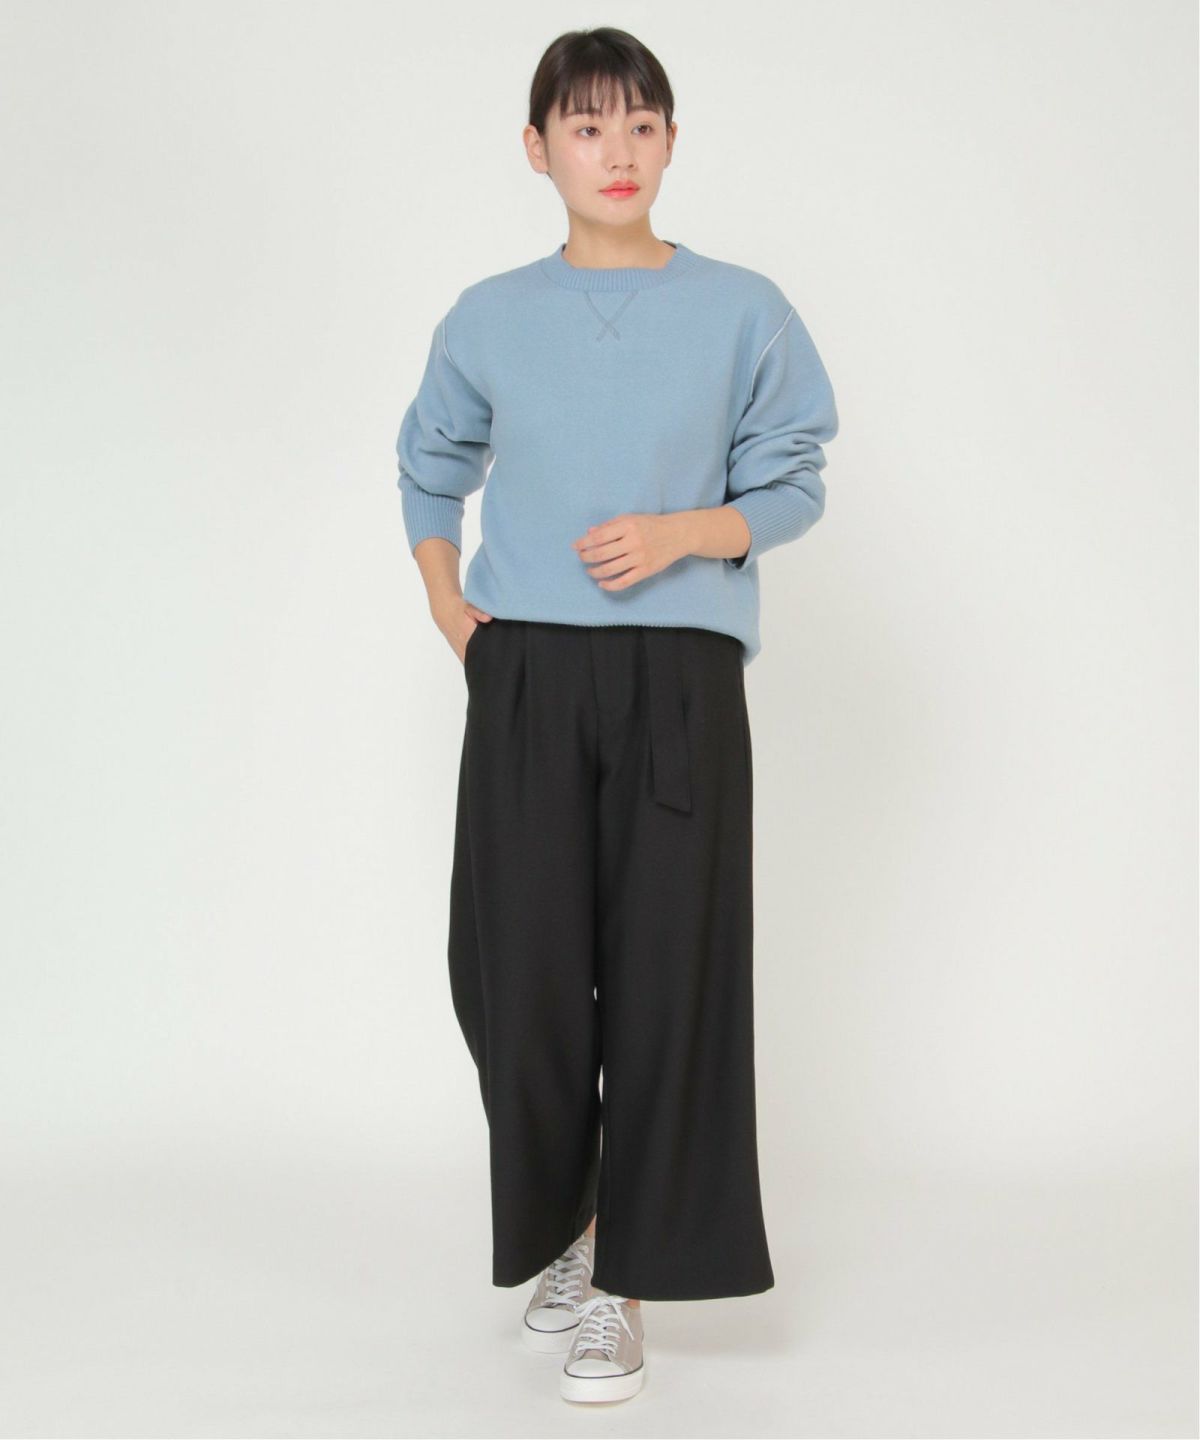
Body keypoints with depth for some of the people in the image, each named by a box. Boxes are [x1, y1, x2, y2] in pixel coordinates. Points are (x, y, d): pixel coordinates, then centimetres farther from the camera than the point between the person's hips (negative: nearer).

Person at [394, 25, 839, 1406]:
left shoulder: (743, 311, 3)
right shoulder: (488, 319, 8)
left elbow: (791, 487, 6)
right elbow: (429, 470, 23)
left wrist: (680, 533, -12)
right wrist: (446, 608, 9)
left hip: (679, 678, -1)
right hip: (524, 677, 2)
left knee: (666, 970, -2)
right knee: (520, 973, 2)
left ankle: (623, 1281, 11)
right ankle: (562, 1219, 29)